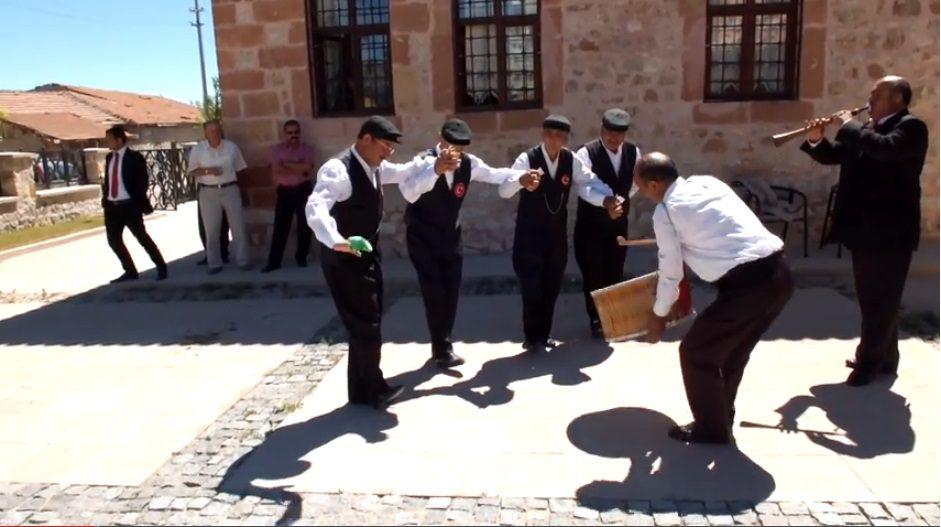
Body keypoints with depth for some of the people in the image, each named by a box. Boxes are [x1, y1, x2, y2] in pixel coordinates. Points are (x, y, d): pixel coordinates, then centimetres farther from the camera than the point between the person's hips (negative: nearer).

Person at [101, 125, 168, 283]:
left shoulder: (135, 157, -7)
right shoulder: (109, 157, 11)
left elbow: (142, 182, -10)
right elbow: (107, 180, 17)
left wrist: (141, 204, -16)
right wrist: (105, 199, 8)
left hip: (129, 206, -7)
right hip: (111, 206, 7)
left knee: (142, 238, -1)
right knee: (114, 240, 8)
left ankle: (161, 267, 13)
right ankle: (130, 271, 20)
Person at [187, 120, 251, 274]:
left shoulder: (231, 147, 3)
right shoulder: (198, 149, 0)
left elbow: (239, 169, 10)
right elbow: (191, 172, -1)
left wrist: (238, 187, 11)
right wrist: (208, 170, -16)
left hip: (230, 190, 1)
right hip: (208, 193, -1)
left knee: (238, 227, 1)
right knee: (211, 230, 4)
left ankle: (242, 261, 9)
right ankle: (214, 264, 12)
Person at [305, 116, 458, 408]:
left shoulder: (374, 166, 6)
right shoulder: (338, 169, -23)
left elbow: (402, 172, 21)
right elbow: (315, 208, -36)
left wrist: (434, 166, 3)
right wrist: (335, 241, -52)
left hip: (367, 254, 10)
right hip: (345, 258, -10)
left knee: (368, 322, 15)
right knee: (365, 324, -2)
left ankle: (362, 389, 28)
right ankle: (373, 388, 15)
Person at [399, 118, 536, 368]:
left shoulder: (469, 163, -7)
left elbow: (495, 174, 3)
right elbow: (409, 193, -38)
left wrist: (522, 175, -17)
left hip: (451, 236, 5)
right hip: (423, 238, -5)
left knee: (451, 292, 9)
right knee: (434, 293, -5)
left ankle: (442, 345, 25)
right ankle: (442, 348, 9)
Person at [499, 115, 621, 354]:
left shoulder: (571, 160, -4)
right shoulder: (527, 158, -17)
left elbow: (590, 183, -5)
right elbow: (504, 190, -29)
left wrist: (608, 199, -26)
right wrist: (521, 180, -52)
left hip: (558, 233, 4)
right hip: (530, 234, -4)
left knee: (552, 287, 13)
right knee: (532, 287, -2)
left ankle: (544, 335, 28)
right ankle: (533, 338, 14)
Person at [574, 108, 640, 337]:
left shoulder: (633, 152, -3)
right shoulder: (586, 153, -20)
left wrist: (623, 199, 6)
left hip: (619, 222, 4)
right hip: (591, 224, -4)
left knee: (615, 273, 13)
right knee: (593, 273, 2)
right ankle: (596, 320, 17)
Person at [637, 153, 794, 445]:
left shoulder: (665, 211, -3)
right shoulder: (708, 182, 17)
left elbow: (671, 274, 4)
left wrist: (658, 316, 20)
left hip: (747, 284, -8)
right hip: (779, 273, 8)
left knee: (696, 352, 11)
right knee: (732, 349, 26)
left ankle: (711, 428, 23)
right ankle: (721, 417, 42)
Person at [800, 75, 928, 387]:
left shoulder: (911, 127, -10)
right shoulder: (865, 130, 13)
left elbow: (885, 147, -30)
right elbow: (832, 156, 18)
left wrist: (849, 126, -19)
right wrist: (816, 140, -2)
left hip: (890, 230, -9)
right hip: (865, 228, 9)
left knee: (882, 300, 1)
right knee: (871, 299, 17)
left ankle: (871, 361, 10)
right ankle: (882, 357, 30)